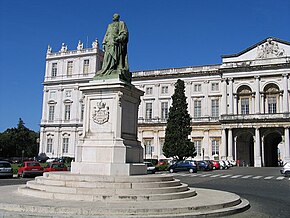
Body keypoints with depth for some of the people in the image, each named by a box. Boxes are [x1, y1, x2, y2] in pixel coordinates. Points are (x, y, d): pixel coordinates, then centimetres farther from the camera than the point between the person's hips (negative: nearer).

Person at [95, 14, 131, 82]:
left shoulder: (121, 23, 13)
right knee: (108, 59, -6)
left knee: (117, 58, -16)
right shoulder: (110, 25, 29)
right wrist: (104, 43, 9)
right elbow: (106, 35, 24)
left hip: (117, 44, -5)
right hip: (109, 43, 6)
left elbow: (125, 33, -1)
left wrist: (118, 38, -16)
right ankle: (107, 73, -14)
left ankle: (119, 72, -24)